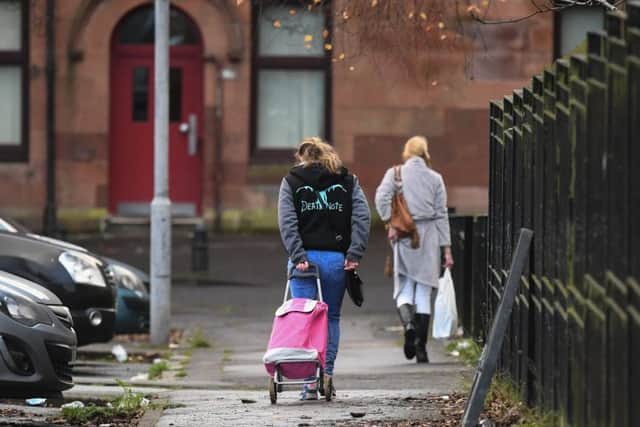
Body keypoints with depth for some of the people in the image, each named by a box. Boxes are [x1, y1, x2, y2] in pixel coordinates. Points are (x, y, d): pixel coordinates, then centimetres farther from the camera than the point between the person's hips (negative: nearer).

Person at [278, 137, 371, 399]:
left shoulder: (291, 181, 5)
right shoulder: (347, 181, 10)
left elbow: (287, 222, -7)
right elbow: (362, 217, -2)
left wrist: (297, 256, -13)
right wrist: (354, 253, -7)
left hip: (303, 259, -1)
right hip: (336, 258, 1)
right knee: (332, 317, 15)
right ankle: (327, 372, 3)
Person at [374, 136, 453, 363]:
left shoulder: (395, 173, 4)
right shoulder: (435, 178, 6)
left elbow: (382, 197, -14)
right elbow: (442, 214, 5)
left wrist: (390, 224, -10)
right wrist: (447, 248, 5)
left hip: (404, 236, -1)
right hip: (429, 238, 1)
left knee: (404, 287, 9)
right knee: (424, 292, 6)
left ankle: (408, 323, -22)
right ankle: (421, 348, 3)